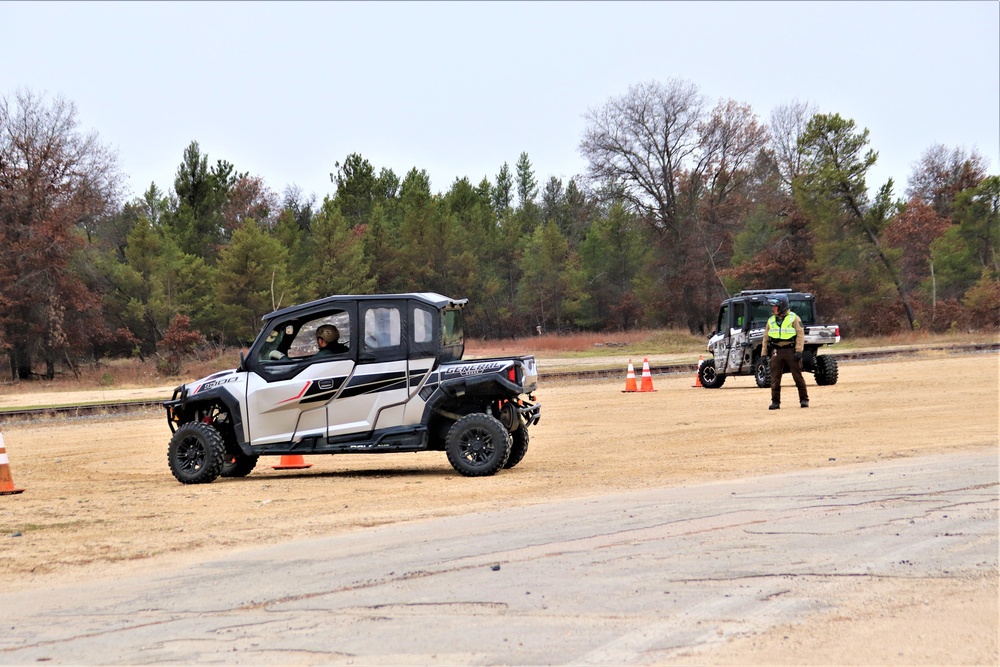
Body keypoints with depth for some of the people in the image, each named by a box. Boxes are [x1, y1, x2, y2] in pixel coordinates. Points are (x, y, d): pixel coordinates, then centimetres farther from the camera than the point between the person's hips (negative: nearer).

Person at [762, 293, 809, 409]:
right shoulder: (771, 320, 15)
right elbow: (766, 338, 17)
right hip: (776, 351, 4)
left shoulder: (794, 318, -1)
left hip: (790, 351, -4)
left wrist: (799, 351, -15)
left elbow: (800, 335, -6)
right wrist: (763, 354, 11)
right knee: (775, 378, 1)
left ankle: (804, 400, 6)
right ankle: (775, 402, 7)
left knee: (798, 376, -1)